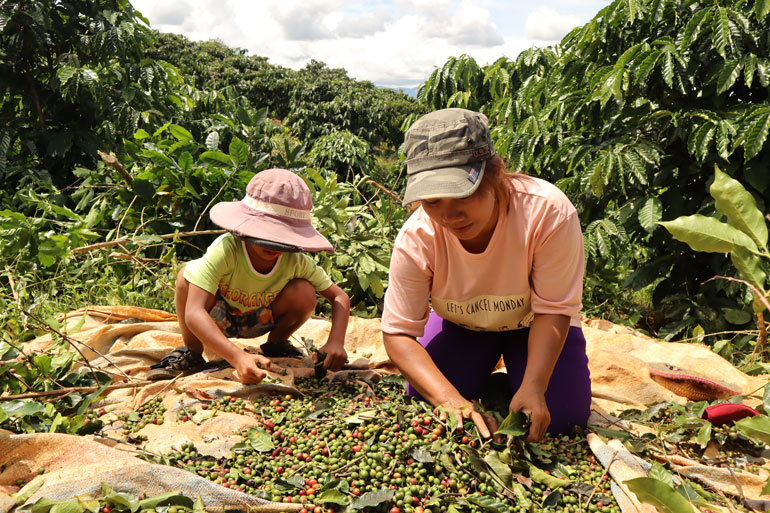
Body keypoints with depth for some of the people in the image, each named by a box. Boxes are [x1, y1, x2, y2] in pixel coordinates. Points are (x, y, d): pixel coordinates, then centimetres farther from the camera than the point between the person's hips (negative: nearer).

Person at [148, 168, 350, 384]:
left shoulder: (296, 261, -26)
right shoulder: (225, 250, -37)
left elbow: (340, 297, -17)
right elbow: (194, 312, -45)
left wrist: (336, 342, -36)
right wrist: (237, 357, -58)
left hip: (259, 322, 2)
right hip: (217, 320, -2)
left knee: (306, 292, -27)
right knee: (187, 275, -32)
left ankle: (275, 345, 5)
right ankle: (192, 353, -7)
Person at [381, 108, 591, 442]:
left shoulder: (549, 212, -36)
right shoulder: (416, 239, -31)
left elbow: (553, 310, -25)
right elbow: (398, 333, -26)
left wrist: (533, 387, -38)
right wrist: (450, 398, -41)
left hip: (532, 323, -1)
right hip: (461, 325, 2)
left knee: (563, 415, -17)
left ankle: (516, 382, 18)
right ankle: (486, 377, 20)